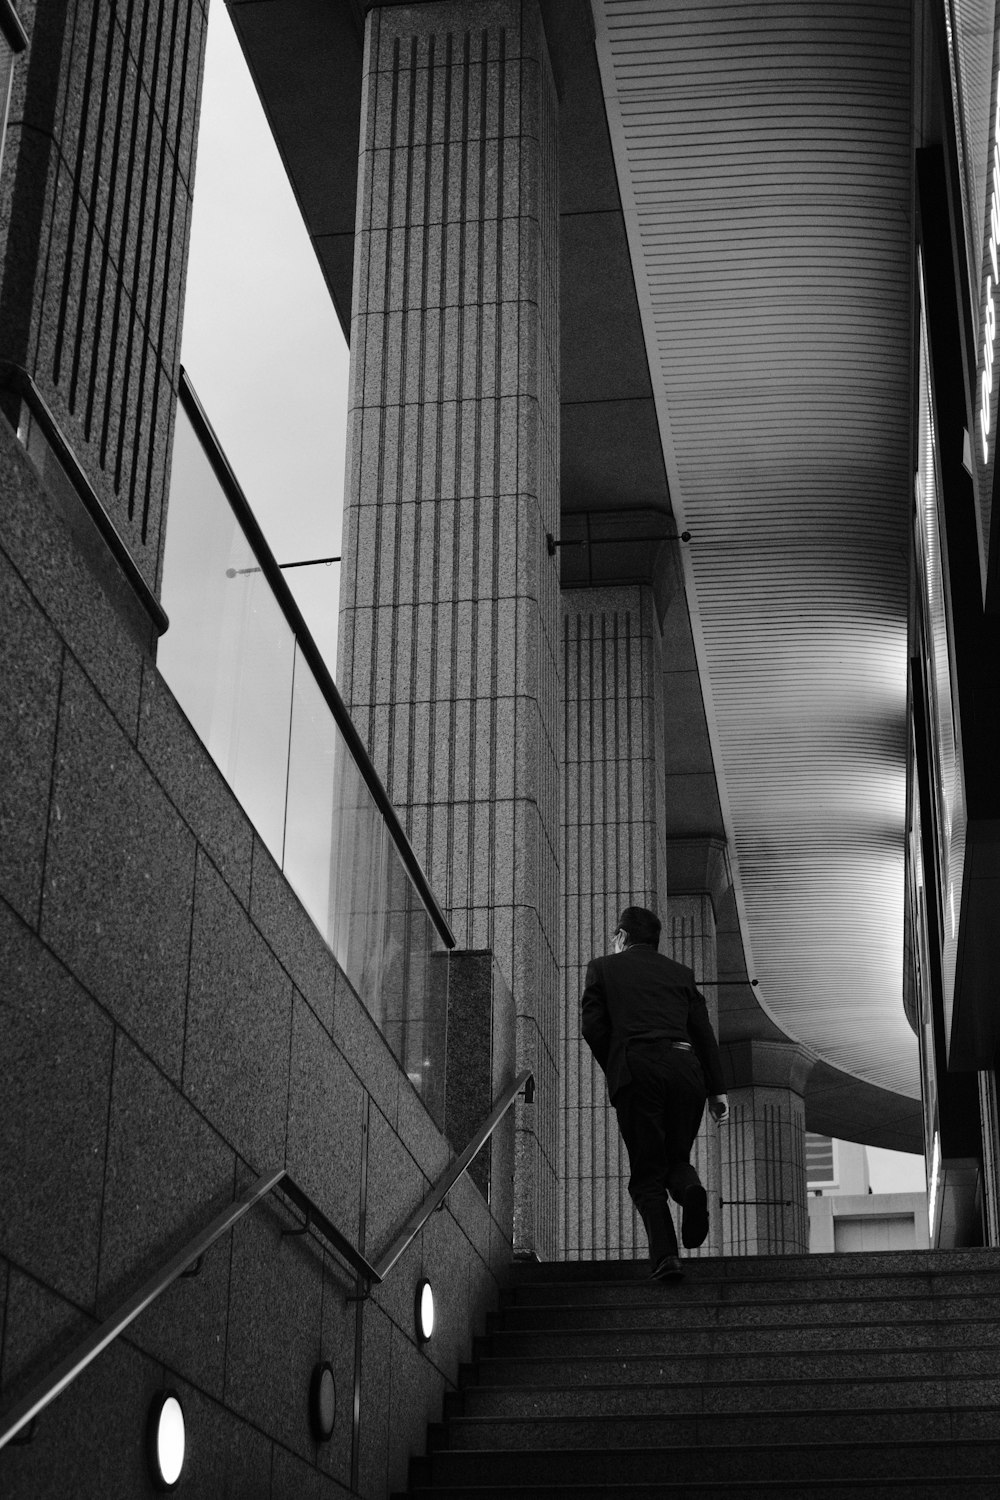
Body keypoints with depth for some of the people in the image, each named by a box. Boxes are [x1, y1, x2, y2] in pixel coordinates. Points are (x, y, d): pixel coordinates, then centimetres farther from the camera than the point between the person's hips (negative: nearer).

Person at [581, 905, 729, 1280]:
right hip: (685, 1066, 3)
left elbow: (593, 1027, 5)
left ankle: (665, 1255, -16)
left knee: (647, 1173, 1)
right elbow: (704, 1032, 14)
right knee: (675, 1158, 18)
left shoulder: (603, 968, 17)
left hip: (636, 1069, -3)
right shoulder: (680, 973, 24)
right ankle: (689, 1187, -17)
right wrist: (717, 1090, 9)